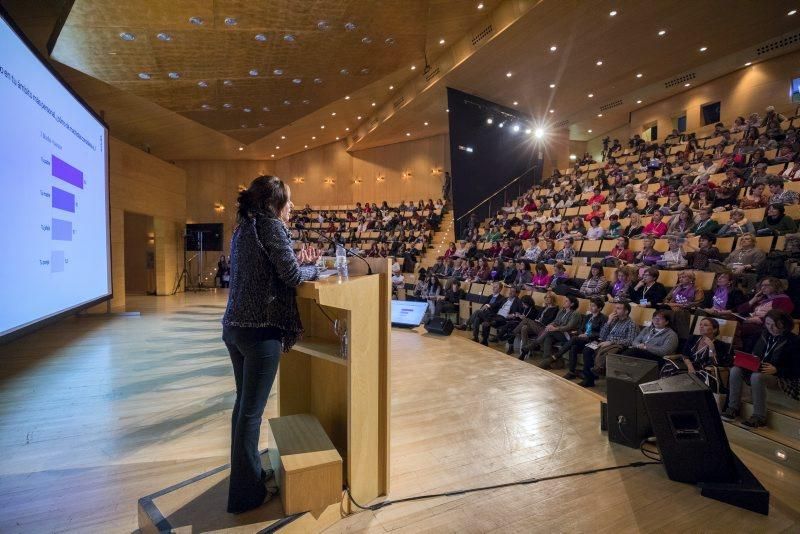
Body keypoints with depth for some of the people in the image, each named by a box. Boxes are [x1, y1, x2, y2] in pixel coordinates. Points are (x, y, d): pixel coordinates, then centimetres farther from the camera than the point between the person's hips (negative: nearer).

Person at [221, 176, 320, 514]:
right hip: (260, 330, -9)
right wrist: (311, 267, 5)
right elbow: (292, 277, -14)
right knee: (252, 411, 2)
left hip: (234, 326, 9)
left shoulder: (243, 228, 15)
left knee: (244, 404, 19)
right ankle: (246, 494, 18)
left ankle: (247, 473, 37)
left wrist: (298, 262, 15)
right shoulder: (271, 226, -11)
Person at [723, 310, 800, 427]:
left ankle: (759, 417, -25)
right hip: (758, 369, 6)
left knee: (756, 377, -36)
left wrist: (776, 370, -22)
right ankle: (733, 408, -16)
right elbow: (754, 354, 20)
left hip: (779, 375, -6)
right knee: (735, 370, -21)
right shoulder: (764, 335, 9)